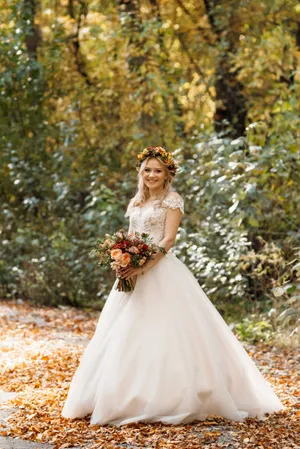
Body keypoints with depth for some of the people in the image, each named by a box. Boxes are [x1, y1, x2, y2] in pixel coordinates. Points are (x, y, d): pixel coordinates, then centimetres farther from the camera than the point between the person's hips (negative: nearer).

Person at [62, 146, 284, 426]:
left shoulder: (172, 200, -3)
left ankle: (169, 398, -4)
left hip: (161, 273, -7)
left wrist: (143, 267, -20)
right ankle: (133, 396, 12)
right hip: (134, 273, 7)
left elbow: (168, 240, -11)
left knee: (161, 333, -9)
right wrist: (124, 263, -3)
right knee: (126, 336, 5)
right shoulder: (136, 203, 17)